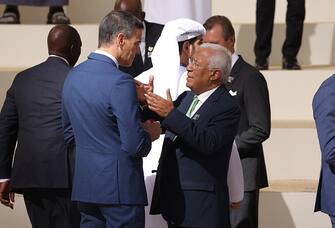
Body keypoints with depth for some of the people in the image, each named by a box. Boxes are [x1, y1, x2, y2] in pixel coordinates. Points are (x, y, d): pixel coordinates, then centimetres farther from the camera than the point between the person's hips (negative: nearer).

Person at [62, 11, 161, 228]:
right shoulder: (120, 83, -18)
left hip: (84, 183, 8)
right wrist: (151, 134, 1)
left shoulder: (73, 77, 7)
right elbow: (135, 145, -19)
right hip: (119, 187, -8)